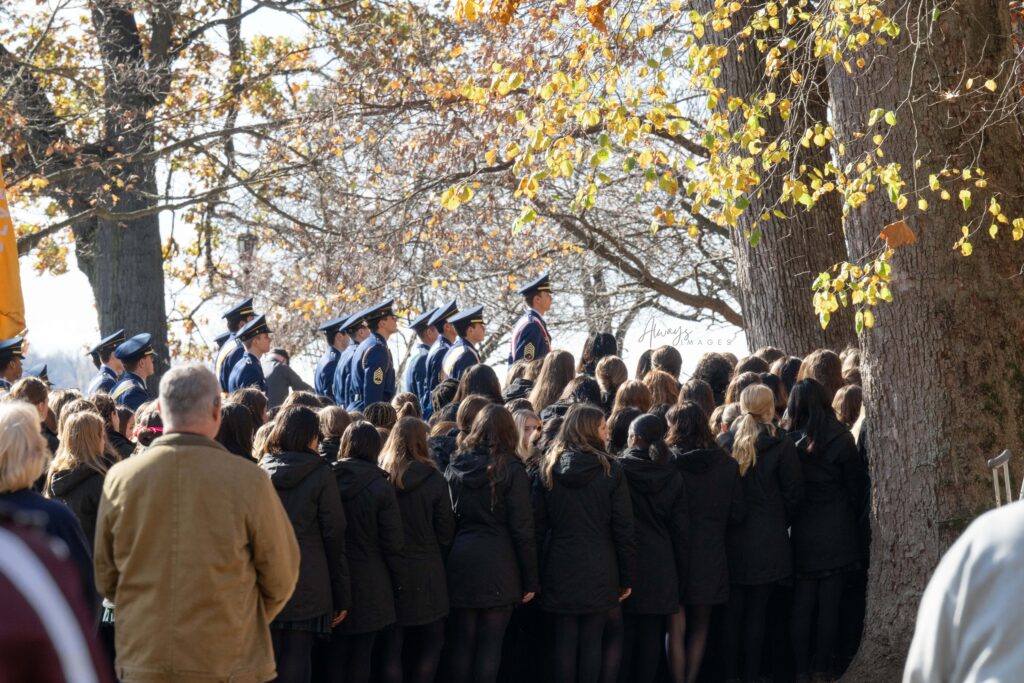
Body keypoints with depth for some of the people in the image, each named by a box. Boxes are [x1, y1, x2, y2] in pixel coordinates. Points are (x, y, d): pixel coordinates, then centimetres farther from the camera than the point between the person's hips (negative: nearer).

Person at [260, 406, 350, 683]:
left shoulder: (260, 470, 4)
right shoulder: (320, 473, -4)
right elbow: (334, 535, -3)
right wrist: (341, 595, 2)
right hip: (306, 585, -3)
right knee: (297, 660, -1)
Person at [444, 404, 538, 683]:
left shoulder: (455, 466, 7)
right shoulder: (511, 469, -6)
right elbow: (522, 529, -8)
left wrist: (446, 564, 13)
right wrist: (530, 579, -3)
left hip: (461, 562, 4)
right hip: (498, 565, -4)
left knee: (461, 642, 9)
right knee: (490, 645, -1)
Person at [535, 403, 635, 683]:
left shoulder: (549, 469, 3)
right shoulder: (610, 470, -6)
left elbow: (539, 526, 3)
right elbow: (624, 529, -6)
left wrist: (535, 574, 8)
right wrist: (627, 577, 1)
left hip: (559, 569, 2)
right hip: (599, 571, -2)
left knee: (564, 640, 6)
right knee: (592, 641, 2)